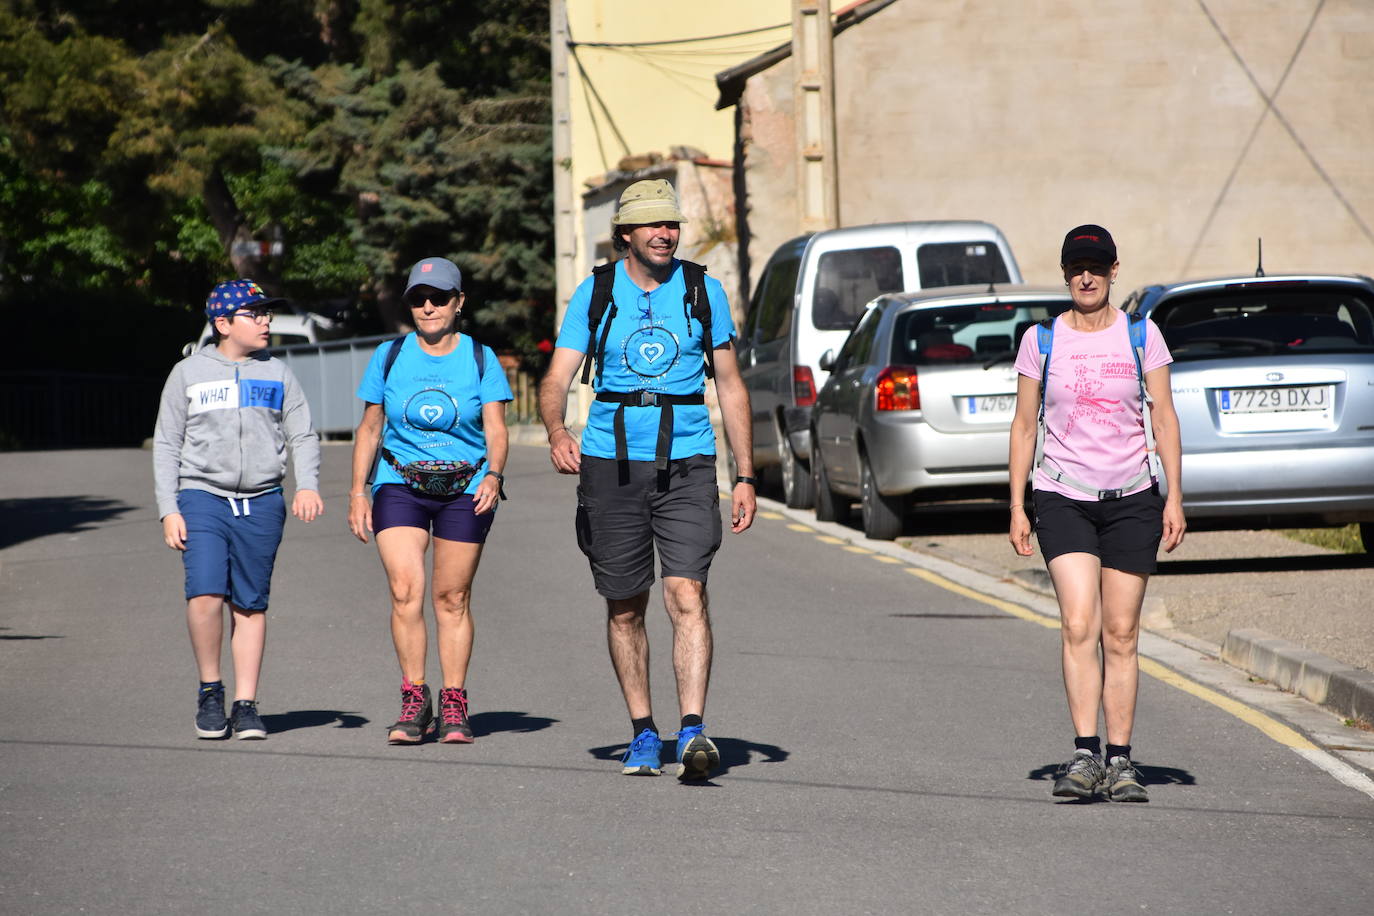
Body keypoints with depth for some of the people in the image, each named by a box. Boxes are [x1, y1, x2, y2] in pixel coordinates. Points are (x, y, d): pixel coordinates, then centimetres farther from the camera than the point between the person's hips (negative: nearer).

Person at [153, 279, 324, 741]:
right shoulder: (188, 373, 6)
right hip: (202, 498, -2)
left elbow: (302, 436, 11)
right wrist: (168, 510, -1)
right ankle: (210, 692, 1)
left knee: (250, 604, 2)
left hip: (262, 503, 2)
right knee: (206, 594, -17)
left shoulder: (277, 374, 11)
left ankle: (245, 704, 9)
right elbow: (166, 445, 8)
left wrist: (308, 485, -8)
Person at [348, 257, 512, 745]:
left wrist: (493, 475, -21)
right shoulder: (390, 356, 6)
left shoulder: (481, 359, 3)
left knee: (452, 596, 1)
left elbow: (495, 429, -2)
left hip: (465, 489, 0)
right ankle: (414, 700, -7)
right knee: (405, 589, -15)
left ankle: (454, 705, 10)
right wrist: (358, 492, 6)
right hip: (400, 484, 0)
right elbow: (369, 429, 12)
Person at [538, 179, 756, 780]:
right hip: (610, 464, 1)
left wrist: (745, 476, 5)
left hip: (686, 464, -1)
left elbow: (730, 385, 10)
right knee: (624, 610, 7)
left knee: (687, 595, -16)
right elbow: (557, 378, -2)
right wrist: (556, 431, -25)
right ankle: (643, 734, 19)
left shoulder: (702, 291, 5)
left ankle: (693, 730, -23)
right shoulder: (595, 293, 4)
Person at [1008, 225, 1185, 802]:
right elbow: (1024, 425, 9)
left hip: (1132, 499, 1)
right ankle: (1084, 754, -16)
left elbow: (1164, 417, 5)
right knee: (1080, 626, -16)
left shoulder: (1141, 335, 5)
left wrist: (1174, 496, -3)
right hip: (1062, 497, -1)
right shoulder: (1041, 340, 5)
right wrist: (1017, 508, 3)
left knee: (1121, 634, 1)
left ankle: (1120, 762, 6)